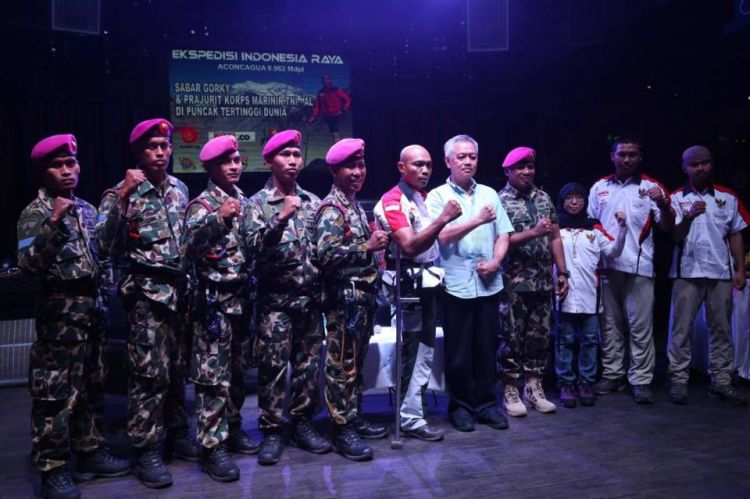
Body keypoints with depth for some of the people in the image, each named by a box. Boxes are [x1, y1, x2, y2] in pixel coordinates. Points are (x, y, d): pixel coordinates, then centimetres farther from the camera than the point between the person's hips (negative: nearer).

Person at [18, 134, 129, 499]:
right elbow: (28, 266, -20)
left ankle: (90, 453, 28)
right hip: (60, 310, -7)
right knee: (55, 394, -2)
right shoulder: (35, 214, -7)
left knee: (91, 387, 15)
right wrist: (54, 223, -26)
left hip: (92, 305, 7)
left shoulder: (87, 209, 13)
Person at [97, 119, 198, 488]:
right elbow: (106, 245, -20)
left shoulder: (180, 189, 10)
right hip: (147, 291, -5)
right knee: (150, 372, -4)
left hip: (180, 287, 6)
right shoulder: (123, 193, -7)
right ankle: (146, 450, 7)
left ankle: (177, 435, 28)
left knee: (177, 369, 14)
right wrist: (122, 195, -25)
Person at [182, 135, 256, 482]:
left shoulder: (243, 201, 12)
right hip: (214, 300, -7)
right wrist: (218, 218, -33)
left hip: (241, 297, 7)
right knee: (213, 375, -4)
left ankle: (233, 429, 30)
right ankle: (213, 447, 3)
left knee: (237, 371, 16)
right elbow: (189, 244, -24)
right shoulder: (202, 204, -8)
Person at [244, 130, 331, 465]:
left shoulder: (313, 202, 10)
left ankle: (303, 423, 23)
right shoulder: (257, 204, -2)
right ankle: (271, 431, 12)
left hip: (310, 298, 4)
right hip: (275, 300, -4)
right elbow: (254, 248, -16)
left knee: (309, 365, 9)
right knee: (273, 367, 0)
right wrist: (280, 218, -26)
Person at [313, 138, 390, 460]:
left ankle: (354, 419, 28)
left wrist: (376, 242, 10)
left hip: (363, 297, 9)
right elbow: (326, 254, -25)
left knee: (357, 363, 17)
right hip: (344, 299, -9)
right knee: (342, 365, -1)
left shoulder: (355, 205, 16)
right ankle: (342, 430, 8)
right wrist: (368, 246, -22)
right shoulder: (331, 209, -13)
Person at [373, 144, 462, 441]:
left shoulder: (427, 197, 13)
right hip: (409, 284, -8)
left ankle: (413, 405, 23)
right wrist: (443, 219, -28)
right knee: (412, 350, -3)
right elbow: (409, 246, -25)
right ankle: (411, 418, 6)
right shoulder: (393, 201, -12)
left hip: (428, 281, 8)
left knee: (425, 348, 13)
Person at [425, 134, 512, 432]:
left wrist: (496, 262, -6)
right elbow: (442, 235, -13)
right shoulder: (438, 196, -1)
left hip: (489, 283, 4)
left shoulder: (489, 194, 12)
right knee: (459, 351, 5)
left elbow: (503, 234, 10)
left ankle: (486, 403, 23)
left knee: (487, 347, 10)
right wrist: (478, 220, -17)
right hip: (457, 285, -3)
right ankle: (460, 405, 20)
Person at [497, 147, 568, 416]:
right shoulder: (500, 200, -6)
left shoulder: (544, 198, 10)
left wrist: (562, 273, 7)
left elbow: (555, 238, 12)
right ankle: (510, 391, 13)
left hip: (543, 282, 5)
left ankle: (534, 388, 22)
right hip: (514, 283, -5)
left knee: (539, 336, 10)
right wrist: (534, 233, -23)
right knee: (512, 337, 2)